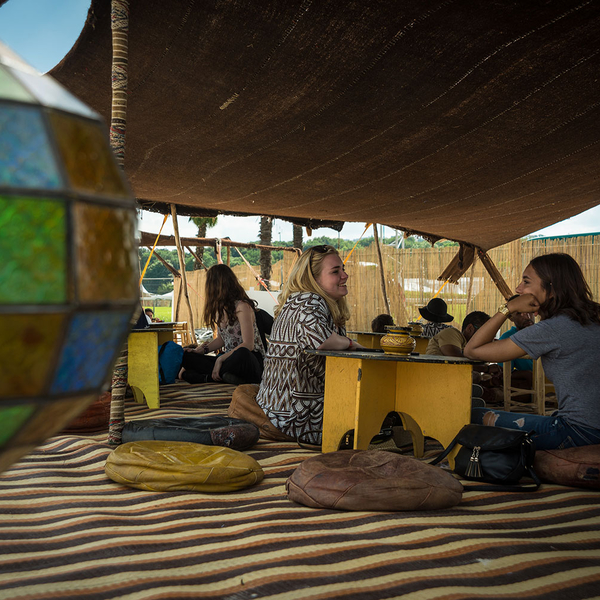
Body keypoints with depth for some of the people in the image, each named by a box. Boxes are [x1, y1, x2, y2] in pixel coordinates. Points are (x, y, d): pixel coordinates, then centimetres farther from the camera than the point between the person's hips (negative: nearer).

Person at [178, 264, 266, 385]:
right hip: (230, 359, 7)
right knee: (186, 356, -9)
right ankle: (223, 376, -24)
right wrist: (198, 350, 6)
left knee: (242, 354, -43)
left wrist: (221, 359, -22)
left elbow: (248, 345, -17)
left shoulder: (242, 306, -11)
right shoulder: (220, 308, 14)